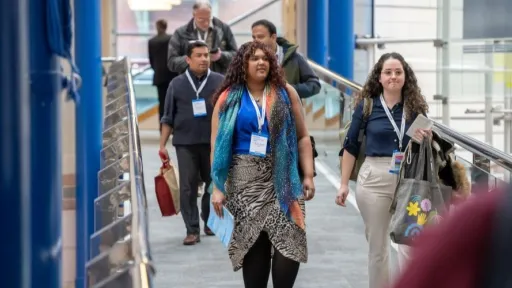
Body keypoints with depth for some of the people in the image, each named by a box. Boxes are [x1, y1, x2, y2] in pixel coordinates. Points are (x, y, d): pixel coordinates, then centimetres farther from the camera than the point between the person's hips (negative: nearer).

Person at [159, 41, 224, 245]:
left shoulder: (221, 82, 2)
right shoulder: (177, 84, 5)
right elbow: (168, 118, 9)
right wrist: (162, 144, 5)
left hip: (214, 143, 0)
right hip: (185, 143, 0)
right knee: (188, 188, -2)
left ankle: (210, 221, 30)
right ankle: (192, 230, 3)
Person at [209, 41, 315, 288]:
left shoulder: (286, 93, 5)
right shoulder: (229, 98, 4)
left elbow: (302, 137, 7)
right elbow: (217, 145, 3)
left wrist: (308, 176, 0)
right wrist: (217, 187, -3)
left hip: (282, 178, 0)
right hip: (244, 179, 0)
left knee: (289, 240, -11)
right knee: (252, 242, 1)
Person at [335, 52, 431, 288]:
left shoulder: (416, 107, 4)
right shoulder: (366, 106, 1)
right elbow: (351, 146, 5)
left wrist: (425, 141, -10)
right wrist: (344, 184, 3)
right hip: (374, 179, 0)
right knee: (377, 245, 8)